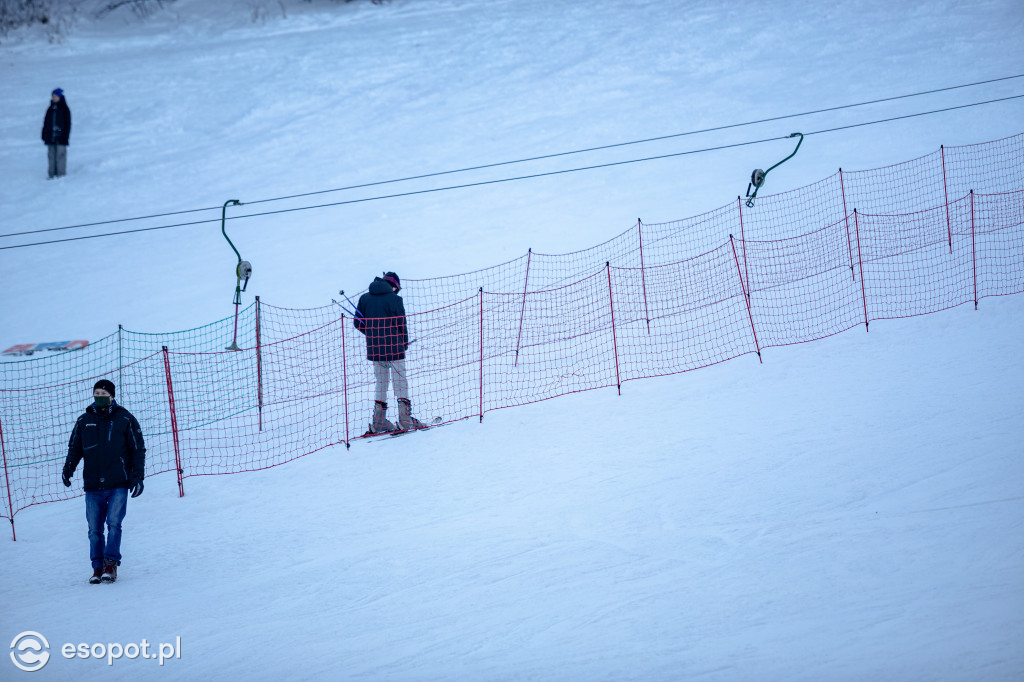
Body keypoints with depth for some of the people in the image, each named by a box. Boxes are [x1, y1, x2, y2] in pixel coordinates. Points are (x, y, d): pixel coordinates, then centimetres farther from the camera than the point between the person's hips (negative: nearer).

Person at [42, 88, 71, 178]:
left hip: (60, 137, -5)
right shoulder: (50, 109, 13)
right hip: (50, 137, 5)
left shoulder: (65, 109, -1)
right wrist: (44, 136, 10)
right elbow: (46, 123, 16)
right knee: (51, 155, 5)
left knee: (60, 155, -6)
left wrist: (65, 136, -11)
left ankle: (61, 173, -2)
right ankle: (52, 173, 9)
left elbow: (67, 123, -3)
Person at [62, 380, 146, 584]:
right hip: (93, 486, 3)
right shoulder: (84, 421, 9)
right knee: (95, 529, 2)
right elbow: (75, 448, 19)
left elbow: (138, 450, 6)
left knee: (113, 523, -14)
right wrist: (68, 468, 1)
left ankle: (111, 564, -9)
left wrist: (138, 476, -2)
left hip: (118, 485, -3)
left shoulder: (125, 419, 1)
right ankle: (97, 567, 10)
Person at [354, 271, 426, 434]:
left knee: (380, 383, 15)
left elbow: (358, 323, 4)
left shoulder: (365, 298, 4)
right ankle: (405, 420, 1)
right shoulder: (394, 299, -11)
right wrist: (404, 342, 7)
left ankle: (379, 422, 12)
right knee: (400, 383, 4)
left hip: (374, 349, 5)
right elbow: (401, 323, -10)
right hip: (394, 347, -5)